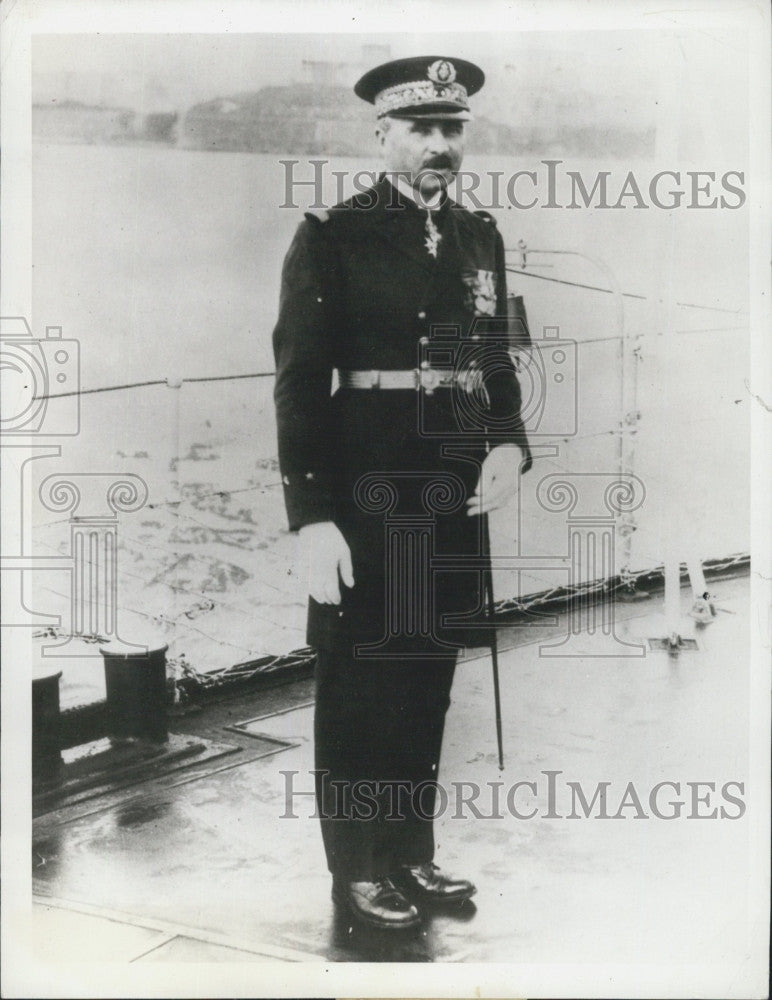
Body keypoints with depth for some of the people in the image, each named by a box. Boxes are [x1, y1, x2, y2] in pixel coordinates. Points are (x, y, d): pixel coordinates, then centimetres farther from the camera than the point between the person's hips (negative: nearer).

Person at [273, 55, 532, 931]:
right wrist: (312, 517, -16)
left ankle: (412, 852, 31)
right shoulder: (331, 237, -7)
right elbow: (298, 383, -10)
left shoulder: (480, 237, 11)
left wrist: (509, 444, -2)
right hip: (367, 496, -5)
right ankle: (358, 868, 22)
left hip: (456, 495, 6)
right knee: (360, 684, 6)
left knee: (429, 681, 15)